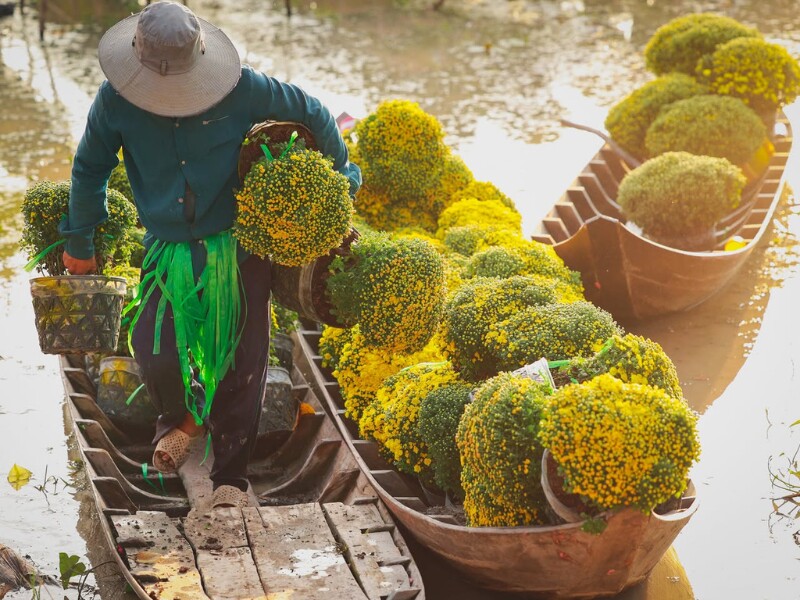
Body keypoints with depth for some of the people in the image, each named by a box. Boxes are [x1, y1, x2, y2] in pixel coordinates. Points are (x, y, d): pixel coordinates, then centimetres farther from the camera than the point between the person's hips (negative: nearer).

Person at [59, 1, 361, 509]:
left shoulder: (241, 88, -15)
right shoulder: (116, 101, -10)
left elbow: (313, 114, 1)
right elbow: (90, 171, 6)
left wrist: (341, 179, 11)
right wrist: (79, 245, 15)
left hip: (238, 244, 0)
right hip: (169, 251, 1)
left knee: (243, 359, 1)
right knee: (153, 349, -15)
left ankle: (231, 476, 21)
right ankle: (181, 418, 22)